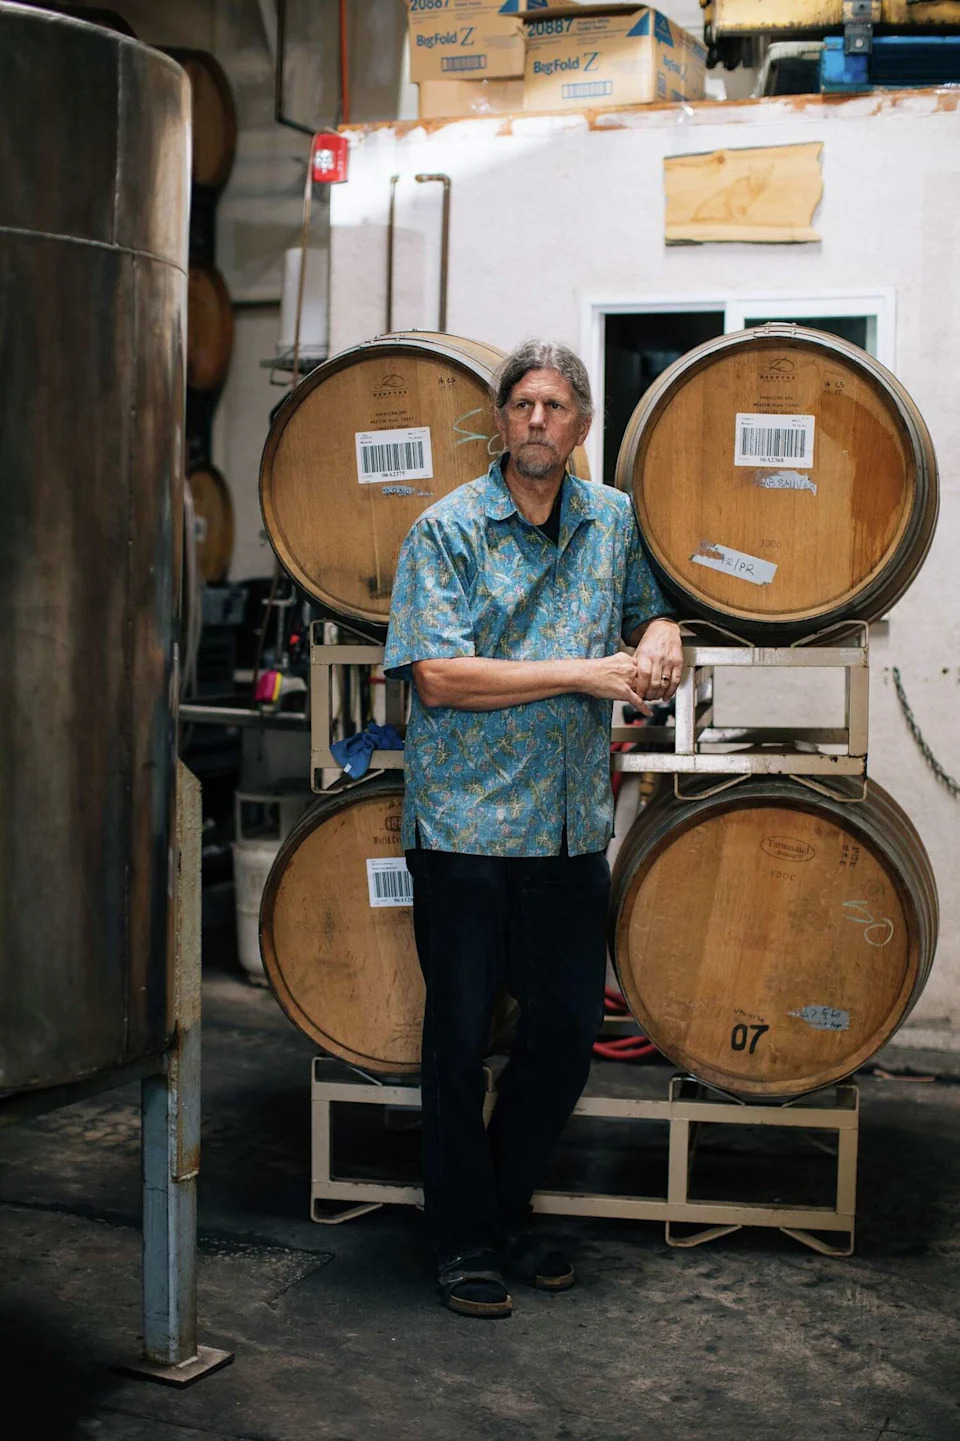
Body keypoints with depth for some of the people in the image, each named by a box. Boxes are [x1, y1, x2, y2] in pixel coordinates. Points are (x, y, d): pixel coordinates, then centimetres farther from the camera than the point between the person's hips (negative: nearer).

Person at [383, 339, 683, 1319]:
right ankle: (465, 1240, 21)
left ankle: (506, 1209, 30)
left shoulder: (614, 521, 8)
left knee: (569, 1030, 10)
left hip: (573, 824, 5)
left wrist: (657, 642, -4)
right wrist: (582, 671, -18)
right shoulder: (447, 529, -6)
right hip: (466, 822, -4)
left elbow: (651, 608, 22)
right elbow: (437, 676, -15)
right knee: (460, 1037, 5)